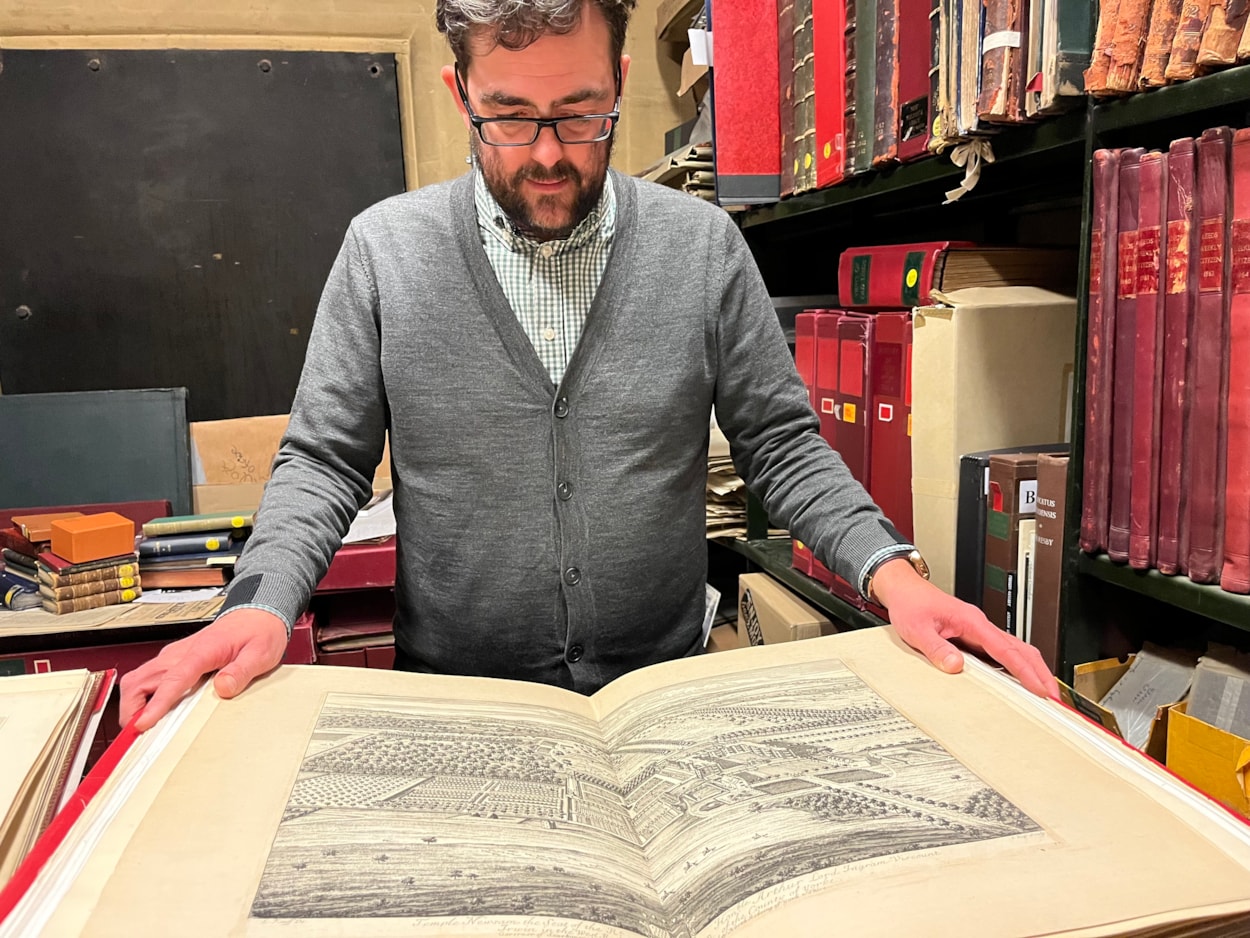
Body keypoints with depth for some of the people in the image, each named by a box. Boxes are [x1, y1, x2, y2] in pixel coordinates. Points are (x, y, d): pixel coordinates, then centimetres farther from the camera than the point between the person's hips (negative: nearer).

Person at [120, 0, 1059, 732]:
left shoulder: (705, 245, -6)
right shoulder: (384, 247, -6)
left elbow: (781, 442, -2)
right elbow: (323, 460, -3)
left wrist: (894, 574, -17)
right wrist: (263, 603, -20)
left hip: (666, 684, 1)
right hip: (456, 704, 0)